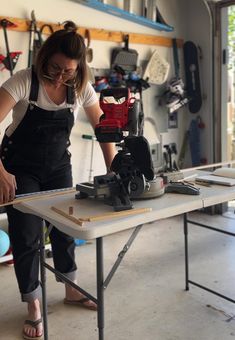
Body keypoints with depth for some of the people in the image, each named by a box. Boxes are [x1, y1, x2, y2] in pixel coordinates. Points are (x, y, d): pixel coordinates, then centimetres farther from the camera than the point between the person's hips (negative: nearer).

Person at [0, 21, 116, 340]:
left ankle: (71, 289, 33)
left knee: (65, 226, 12)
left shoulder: (81, 88, -11)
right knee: (26, 235, -1)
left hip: (59, 166, 4)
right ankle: (33, 306, 18)